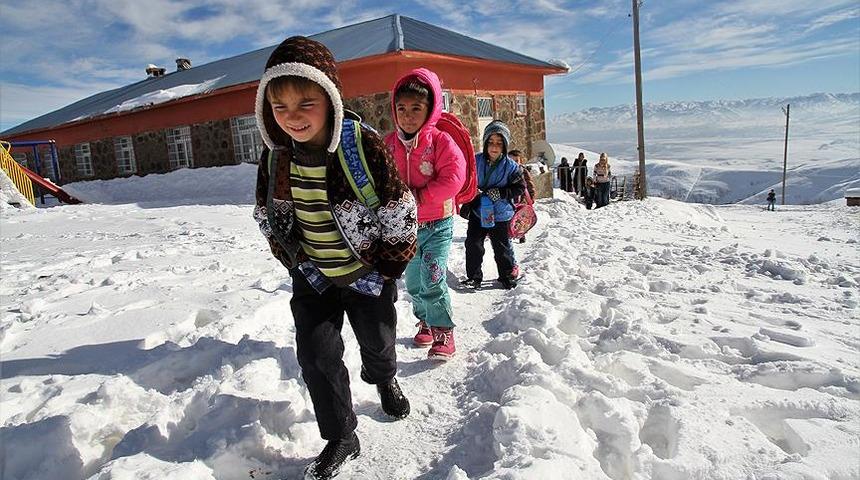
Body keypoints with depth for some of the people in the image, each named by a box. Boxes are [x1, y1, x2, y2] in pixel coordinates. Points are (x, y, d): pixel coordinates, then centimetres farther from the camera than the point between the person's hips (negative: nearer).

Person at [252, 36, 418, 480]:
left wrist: (385, 273, -13)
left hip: (367, 273, -3)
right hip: (313, 278, 3)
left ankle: (384, 380, 53)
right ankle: (341, 439, 20)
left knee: (377, 341, 16)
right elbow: (269, 218, 5)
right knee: (315, 352, 0)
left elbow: (400, 217, -18)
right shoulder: (275, 154, -9)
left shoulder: (364, 145, -24)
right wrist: (297, 263, 2)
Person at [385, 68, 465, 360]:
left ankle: (443, 333, 3)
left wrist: (419, 198, -23)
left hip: (437, 225, -5)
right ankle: (425, 322, 38)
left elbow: (453, 178, -20)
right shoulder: (389, 144, 2)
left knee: (432, 282, -14)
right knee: (413, 282, 16)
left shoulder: (440, 141, -12)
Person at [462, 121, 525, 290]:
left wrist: (500, 193, -19)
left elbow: (520, 187, -7)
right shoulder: (475, 161, -5)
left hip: (500, 214, -1)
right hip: (477, 212, 2)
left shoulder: (510, 166, -9)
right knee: (473, 245, 5)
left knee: (502, 248, 10)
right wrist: (466, 204, -3)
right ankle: (473, 276, 21)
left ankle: (507, 276, 29)